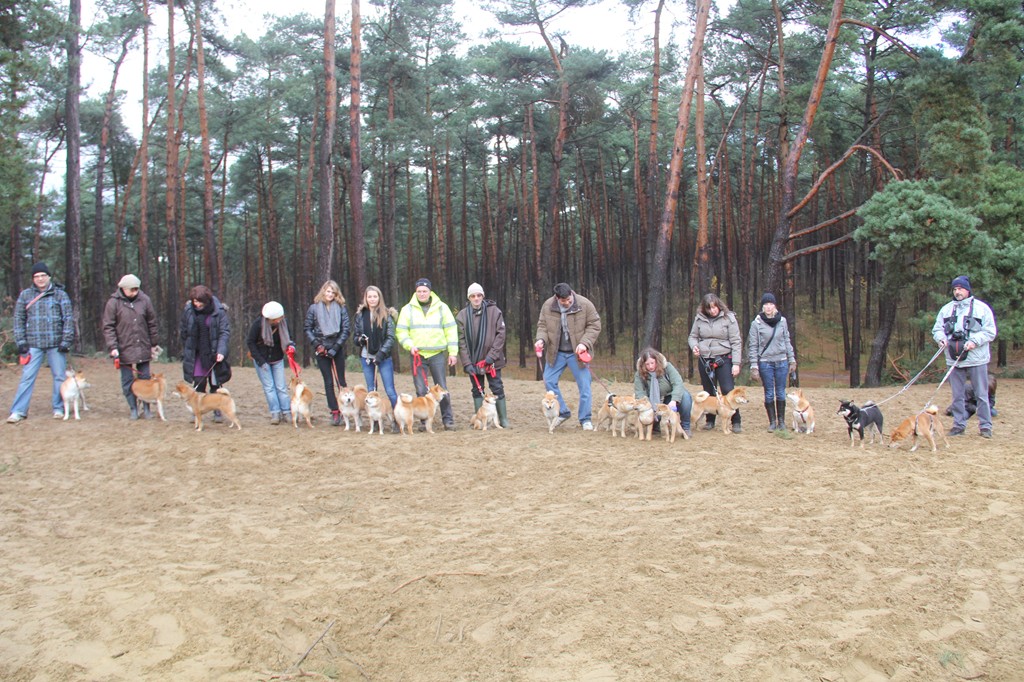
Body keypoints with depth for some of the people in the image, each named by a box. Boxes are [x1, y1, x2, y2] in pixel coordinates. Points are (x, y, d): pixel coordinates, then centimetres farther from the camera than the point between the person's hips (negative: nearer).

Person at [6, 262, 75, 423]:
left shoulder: (60, 294, 4)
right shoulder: (25, 295, 7)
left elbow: (68, 319, 2)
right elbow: (19, 319, 8)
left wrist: (66, 341, -5)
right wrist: (20, 341, 0)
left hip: (56, 345, 0)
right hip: (33, 344, 0)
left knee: (60, 377, 3)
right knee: (27, 377, -3)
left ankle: (58, 408, 15)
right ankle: (18, 411, 1)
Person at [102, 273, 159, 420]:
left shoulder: (144, 300, 1)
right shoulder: (113, 302, -6)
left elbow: (152, 324, 9)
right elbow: (108, 327, -6)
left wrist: (153, 344, 11)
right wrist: (113, 347, -14)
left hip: (143, 348, 2)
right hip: (124, 350, -2)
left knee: (145, 379, 7)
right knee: (127, 381, 5)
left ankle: (146, 407, 18)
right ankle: (133, 408, 15)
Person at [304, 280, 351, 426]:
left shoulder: (341, 308, 0)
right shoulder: (314, 308, 2)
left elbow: (346, 329, -3)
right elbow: (307, 328, 4)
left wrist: (336, 347, -11)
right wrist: (316, 344, -8)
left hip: (337, 349, 0)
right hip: (321, 350, 0)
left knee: (341, 380, 3)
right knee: (328, 382, 2)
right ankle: (335, 412, 5)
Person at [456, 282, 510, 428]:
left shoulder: (494, 311, -4)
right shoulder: (462, 315, -1)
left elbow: (500, 335, -6)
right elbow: (461, 341, -2)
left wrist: (492, 356, -14)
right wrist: (467, 363, -10)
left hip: (492, 360, -2)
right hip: (473, 360, 2)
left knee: (497, 388, 3)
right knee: (477, 390, 8)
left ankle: (503, 419, 11)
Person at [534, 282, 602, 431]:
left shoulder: (584, 304, -13)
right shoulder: (547, 306, -6)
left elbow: (594, 326, -8)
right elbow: (542, 326, 4)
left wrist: (584, 343, -20)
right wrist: (541, 339, -16)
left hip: (577, 353, -2)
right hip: (556, 353, 3)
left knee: (584, 385, 1)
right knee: (549, 382, 3)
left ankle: (585, 419, 15)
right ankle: (563, 412, 21)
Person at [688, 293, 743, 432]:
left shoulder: (728, 318, -7)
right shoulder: (699, 318, 2)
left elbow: (736, 342, -7)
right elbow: (693, 336, 14)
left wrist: (736, 363, -12)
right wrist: (694, 345, -10)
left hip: (723, 360, -3)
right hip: (704, 360, 3)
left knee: (728, 391, -10)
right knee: (709, 392, 11)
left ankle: (736, 422, 2)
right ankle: (710, 420, 25)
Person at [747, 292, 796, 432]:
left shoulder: (782, 321, 4)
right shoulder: (756, 323, -4)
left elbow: (787, 342, 11)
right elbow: (753, 346, -3)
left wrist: (792, 360, 9)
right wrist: (754, 367, -7)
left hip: (782, 362, 2)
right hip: (765, 363, -2)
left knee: (781, 392, 6)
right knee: (769, 393, 4)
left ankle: (781, 421, 17)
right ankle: (772, 422, 14)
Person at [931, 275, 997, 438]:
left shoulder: (981, 308, 0)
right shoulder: (946, 309, 10)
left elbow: (990, 332, -3)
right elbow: (936, 329, 13)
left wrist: (975, 341, -18)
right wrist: (941, 338, -8)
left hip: (976, 359, -3)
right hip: (954, 359, 3)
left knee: (982, 394, 1)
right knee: (957, 395, 9)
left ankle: (985, 426, 9)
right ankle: (959, 425, 17)